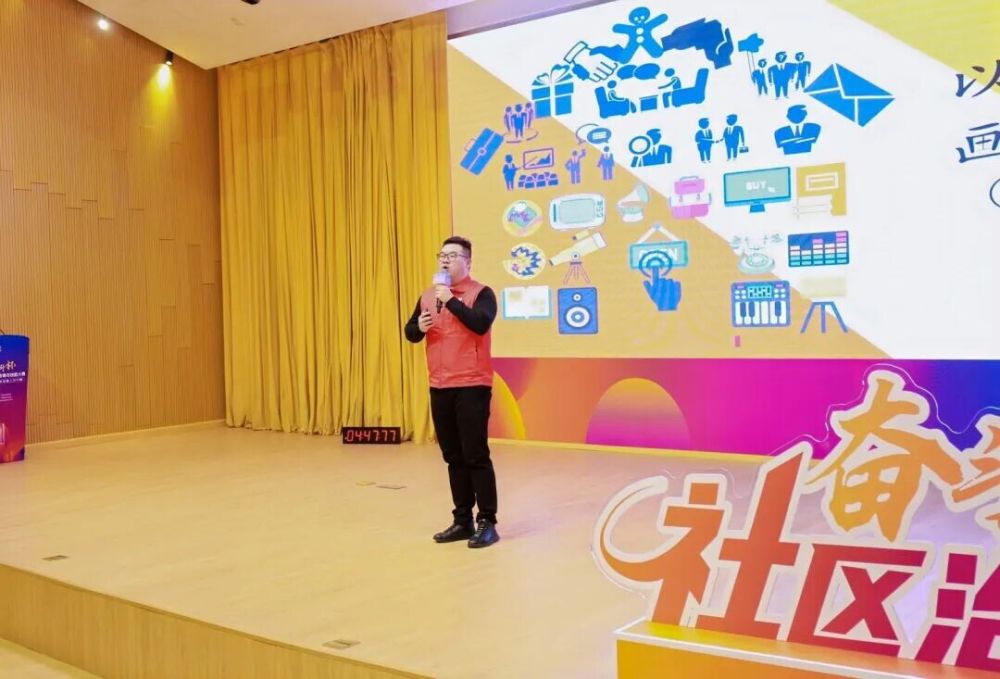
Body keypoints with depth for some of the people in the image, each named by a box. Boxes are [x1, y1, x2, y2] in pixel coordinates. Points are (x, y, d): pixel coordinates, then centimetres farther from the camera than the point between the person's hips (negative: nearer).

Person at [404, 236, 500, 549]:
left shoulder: (481, 293, -6)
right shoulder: (428, 296, 12)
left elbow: (481, 324, -23)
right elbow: (409, 333, 15)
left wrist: (451, 301, -20)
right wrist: (419, 327, -7)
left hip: (472, 386, -6)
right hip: (440, 387, 6)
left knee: (476, 456, -5)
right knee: (453, 458, 11)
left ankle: (487, 522, 3)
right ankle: (462, 520, 19)